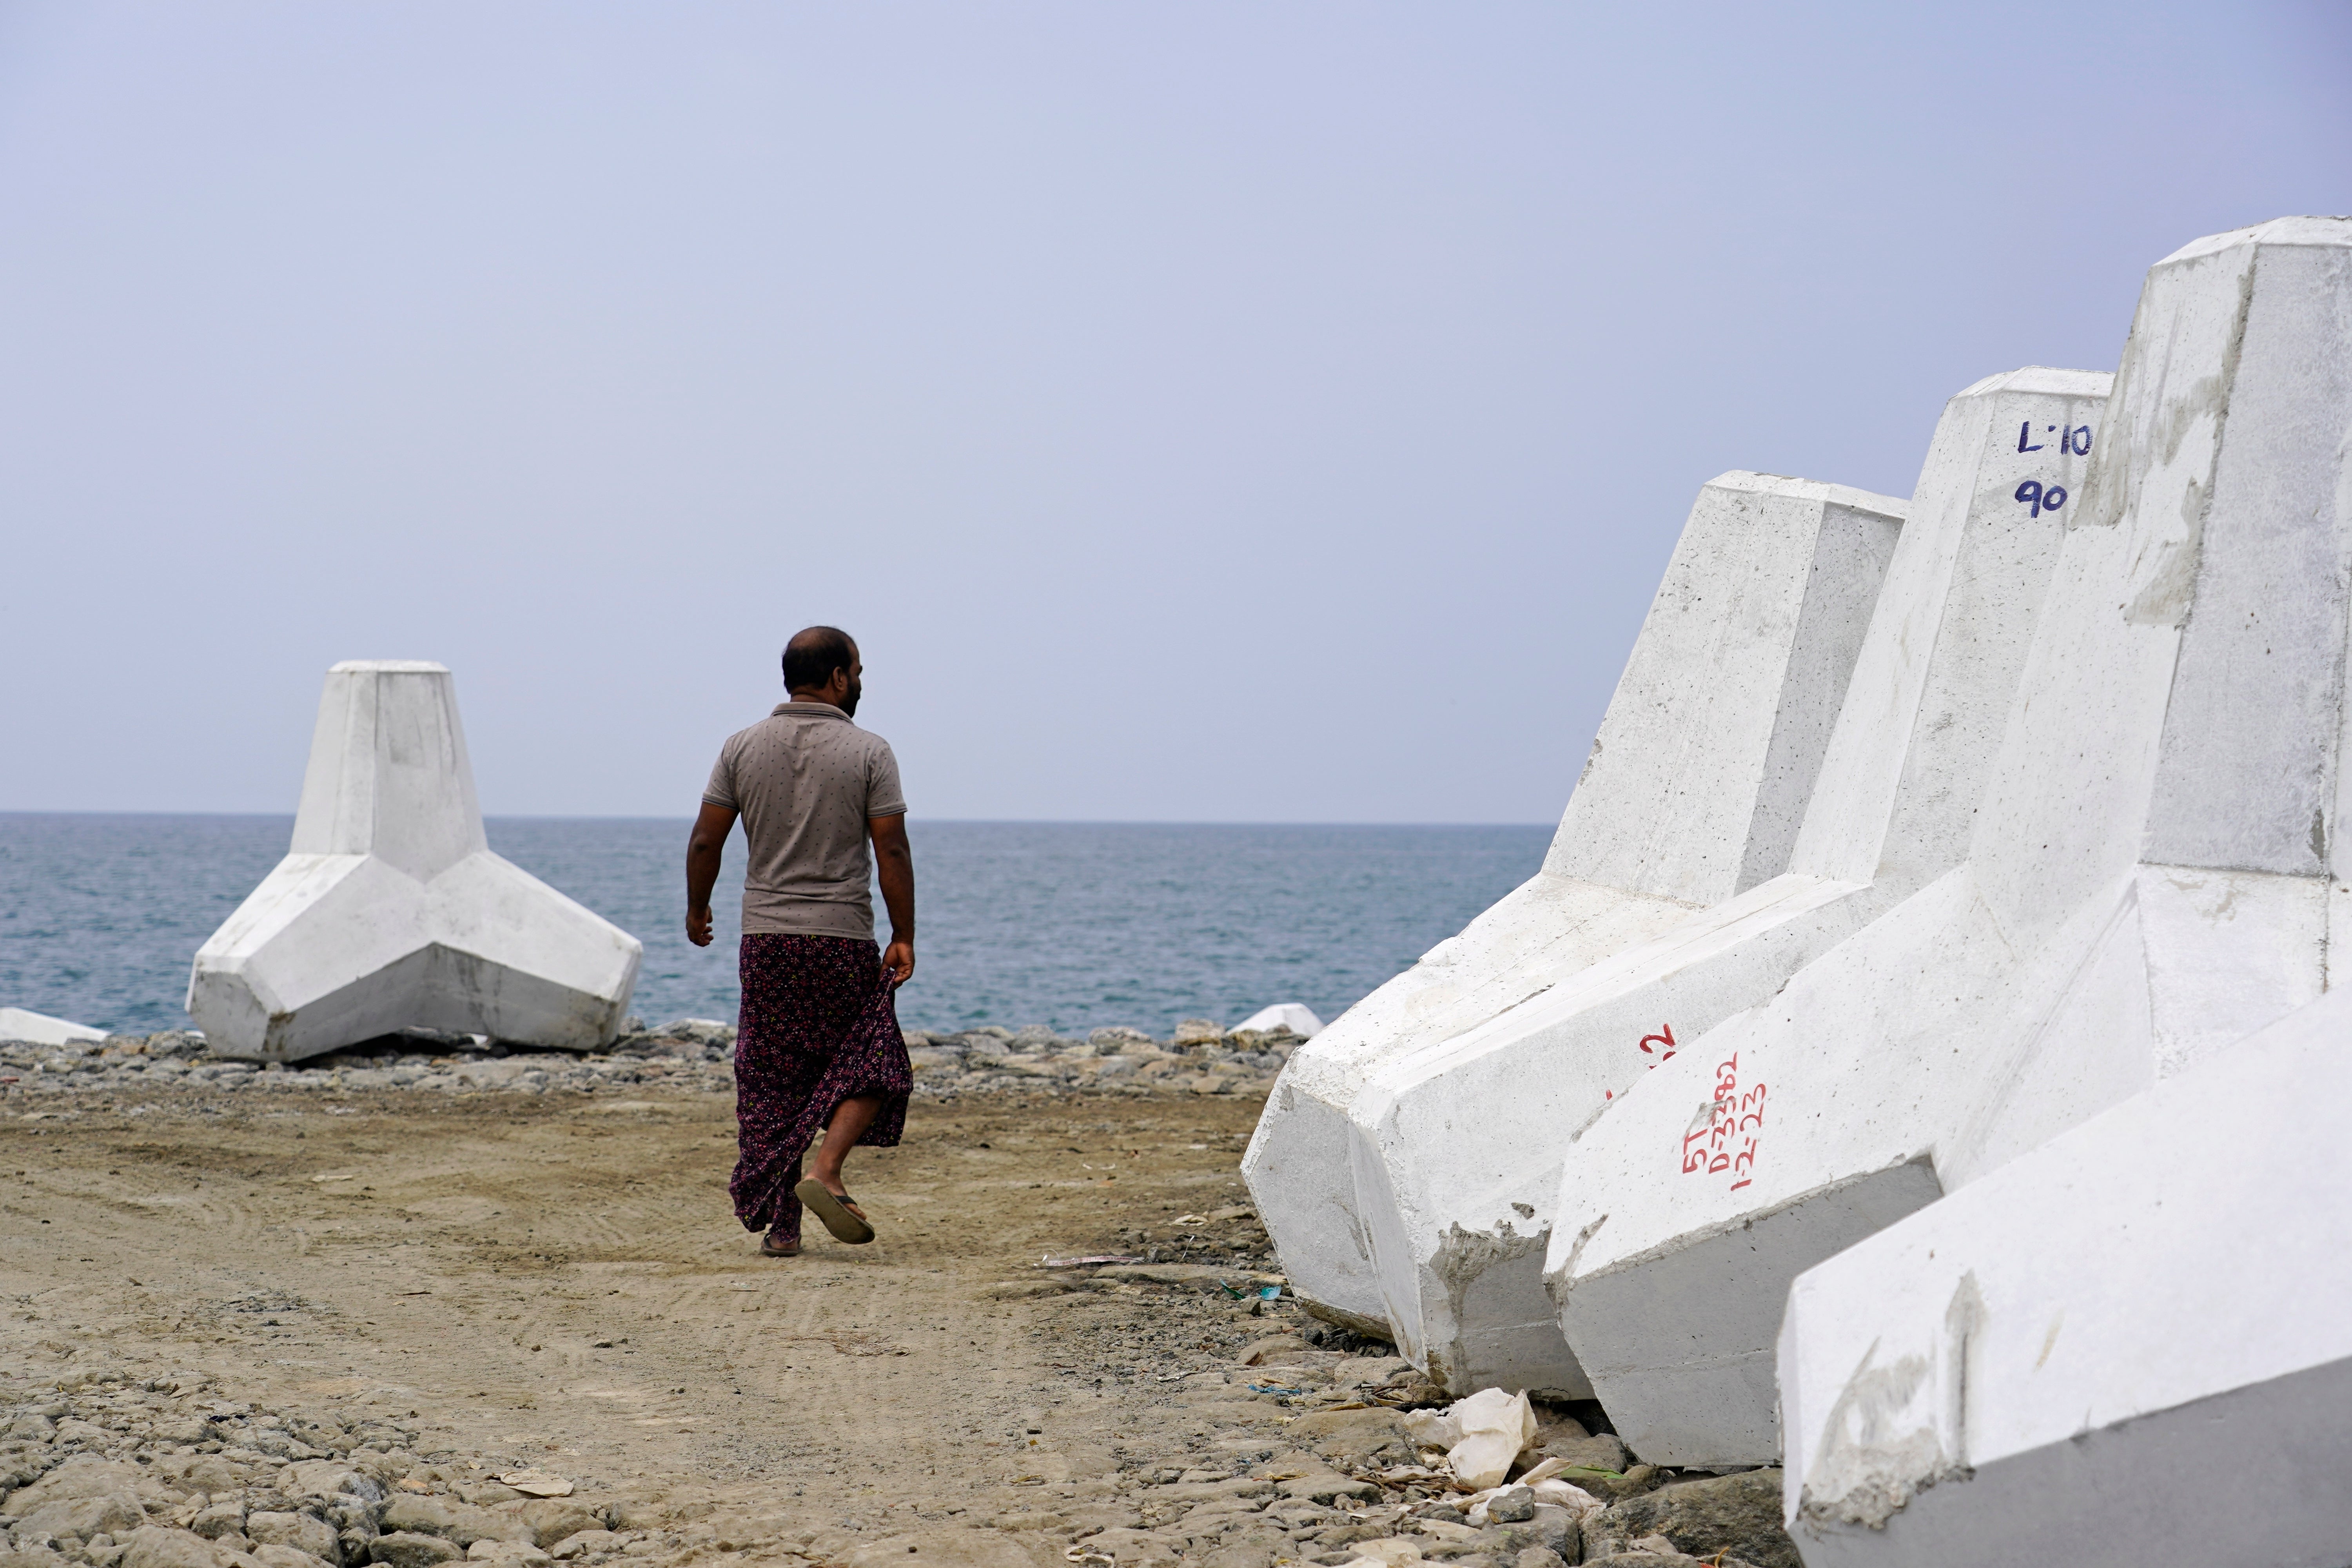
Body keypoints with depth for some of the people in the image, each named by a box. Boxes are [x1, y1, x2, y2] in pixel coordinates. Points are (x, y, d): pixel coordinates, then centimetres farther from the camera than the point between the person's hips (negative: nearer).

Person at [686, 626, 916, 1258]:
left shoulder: (743, 748, 3)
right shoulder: (869, 753, -4)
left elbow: (705, 841, 2)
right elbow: (892, 851, -7)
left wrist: (697, 909, 17)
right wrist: (904, 937, -2)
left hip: (766, 938, 3)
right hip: (844, 940, -3)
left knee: (772, 1085, 8)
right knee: (868, 1065, 12)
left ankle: (780, 1223, 5)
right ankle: (826, 1172, -10)